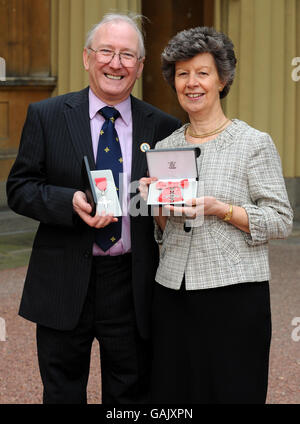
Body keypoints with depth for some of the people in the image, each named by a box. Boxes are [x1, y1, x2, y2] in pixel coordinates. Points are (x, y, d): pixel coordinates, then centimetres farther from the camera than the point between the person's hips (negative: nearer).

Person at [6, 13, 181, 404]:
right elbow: (19, 189, -2)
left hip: (132, 287, 1)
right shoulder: (47, 116, 1)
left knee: (131, 393, 12)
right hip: (64, 285, -1)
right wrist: (71, 202, -20)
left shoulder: (163, 128, 3)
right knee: (62, 393, 12)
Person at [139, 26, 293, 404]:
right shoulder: (165, 147, 12)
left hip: (234, 294, -4)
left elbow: (281, 221, -6)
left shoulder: (254, 143, -3)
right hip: (172, 292, 5)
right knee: (173, 392, 8)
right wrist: (157, 206, -4)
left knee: (232, 392, 1)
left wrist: (221, 210, -18)